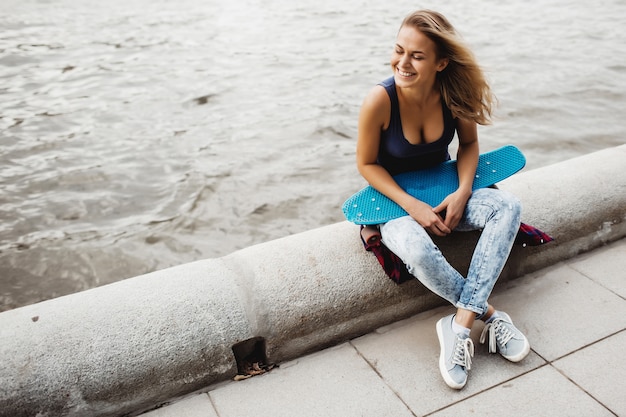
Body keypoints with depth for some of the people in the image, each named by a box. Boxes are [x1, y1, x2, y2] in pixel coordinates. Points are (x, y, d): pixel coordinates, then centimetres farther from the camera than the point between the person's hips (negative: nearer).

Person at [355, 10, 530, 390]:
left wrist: (462, 193, -15)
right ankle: (489, 314, -9)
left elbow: (469, 143, 2)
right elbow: (367, 164, -13)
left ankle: (462, 323, -24)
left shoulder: (455, 92, -15)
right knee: (416, 249, -36)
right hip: (395, 197, -4)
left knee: (508, 205, -21)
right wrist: (412, 206, -23)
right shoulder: (380, 101, -24)